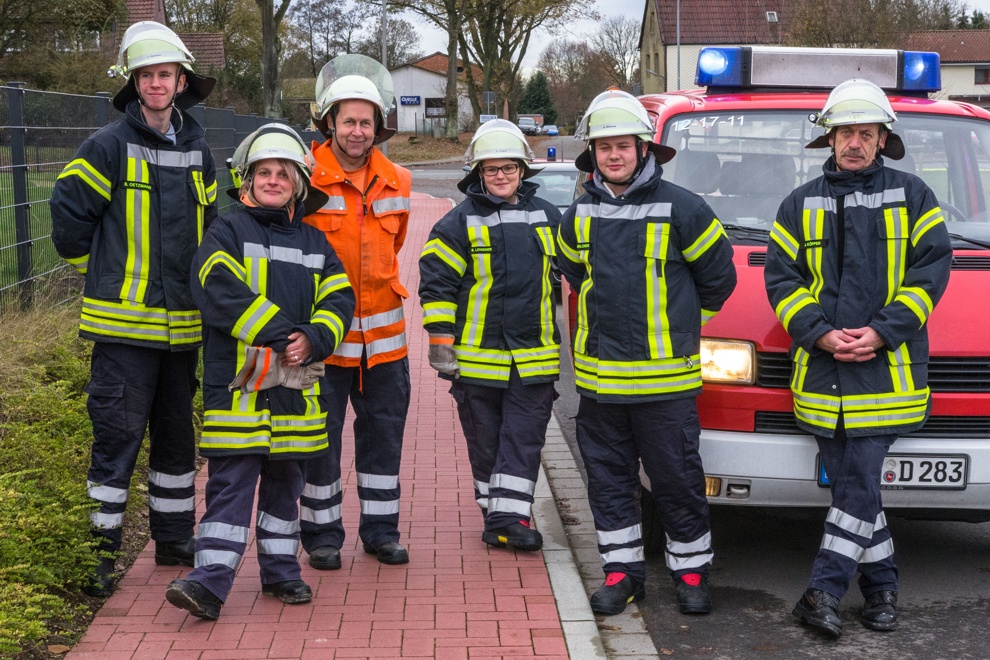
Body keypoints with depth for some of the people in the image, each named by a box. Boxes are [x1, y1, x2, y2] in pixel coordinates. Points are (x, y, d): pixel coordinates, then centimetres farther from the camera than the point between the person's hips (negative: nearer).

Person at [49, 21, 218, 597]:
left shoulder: (198, 150, 10)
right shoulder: (110, 146, -8)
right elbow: (68, 212, -5)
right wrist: (99, 272, 4)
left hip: (182, 325, 6)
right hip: (124, 321, -6)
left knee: (177, 433, 15)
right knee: (118, 434, -3)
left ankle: (175, 539, 28)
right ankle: (103, 549, 7)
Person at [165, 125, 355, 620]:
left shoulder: (313, 242, 14)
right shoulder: (229, 232, 0)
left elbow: (339, 299, 7)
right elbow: (219, 290, -16)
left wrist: (313, 338, -13)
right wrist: (279, 334, -21)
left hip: (296, 385, 5)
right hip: (237, 381, -5)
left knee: (284, 480, 15)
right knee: (231, 481, -7)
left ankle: (280, 571, 27)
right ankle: (210, 581, -6)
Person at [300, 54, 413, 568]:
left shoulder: (396, 183, 6)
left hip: (383, 332, 4)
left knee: (385, 430, 11)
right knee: (320, 436, 5)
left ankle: (380, 528, 24)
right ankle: (321, 533, 18)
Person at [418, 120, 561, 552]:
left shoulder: (546, 217, 10)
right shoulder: (460, 222, -1)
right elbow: (436, 280, -1)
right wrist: (441, 339, -7)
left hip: (535, 356, 2)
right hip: (477, 356, -2)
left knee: (524, 440, -2)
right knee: (485, 441, 7)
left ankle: (509, 518, 0)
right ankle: (496, 514, 20)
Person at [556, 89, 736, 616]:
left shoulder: (681, 208, -5)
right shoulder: (580, 215, 8)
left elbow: (718, 278, 4)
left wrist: (673, 325, 9)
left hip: (666, 375, -4)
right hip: (598, 375, 4)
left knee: (677, 479, 2)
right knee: (608, 478, 10)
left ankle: (690, 572, 17)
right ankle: (622, 570, 21)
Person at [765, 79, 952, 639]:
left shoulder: (913, 198, 6)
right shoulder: (800, 205, 12)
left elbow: (931, 272, 0)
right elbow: (781, 279, 6)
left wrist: (882, 332, -13)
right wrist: (821, 334, -9)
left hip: (887, 372, -3)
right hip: (822, 376, 3)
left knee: (859, 483, -8)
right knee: (854, 485, 8)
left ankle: (826, 590, -5)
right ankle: (882, 588, 19)